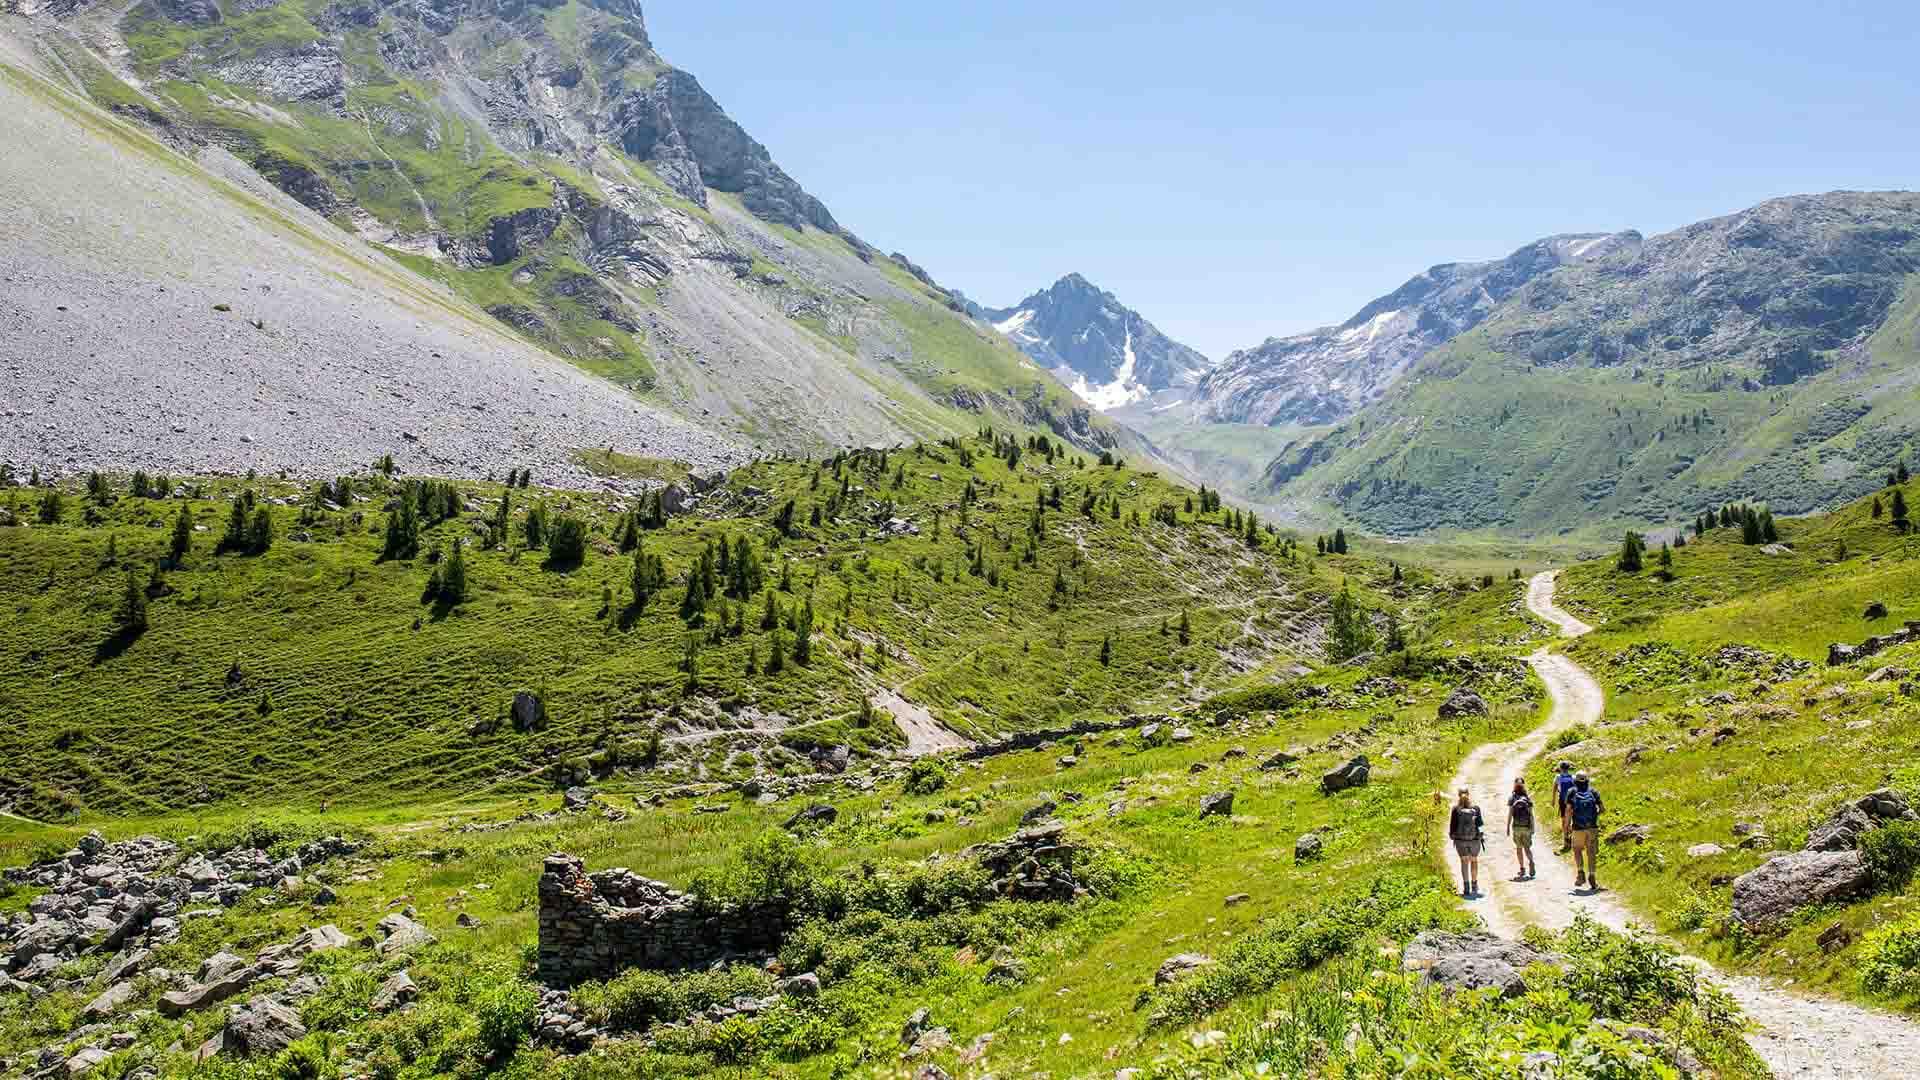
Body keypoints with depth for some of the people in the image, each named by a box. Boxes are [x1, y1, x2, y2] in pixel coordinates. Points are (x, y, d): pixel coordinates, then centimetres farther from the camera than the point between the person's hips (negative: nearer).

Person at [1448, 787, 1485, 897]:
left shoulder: (1456, 809, -5)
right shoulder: (1475, 808, -4)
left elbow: (1453, 824, -1)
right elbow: (1480, 823, -3)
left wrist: (1453, 837, 11)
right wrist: (1482, 837, 6)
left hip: (1460, 839, -1)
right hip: (1474, 839, 1)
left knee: (1464, 861, 4)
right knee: (1474, 861, 17)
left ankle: (1466, 888, -5)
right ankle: (1474, 885, 26)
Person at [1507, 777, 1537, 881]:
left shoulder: (1512, 797, -3)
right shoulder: (1528, 797, 2)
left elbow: (1510, 814, -6)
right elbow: (1531, 814, 1)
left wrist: (1508, 827, -1)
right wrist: (1532, 827, 8)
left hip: (1516, 826, -2)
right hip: (1527, 826, 2)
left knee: (1519, 848, 9)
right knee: (1527, 848, 8)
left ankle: (1522, 869, 10)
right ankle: (1531, 862, -18)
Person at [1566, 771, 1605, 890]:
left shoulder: (1572, 792, 2)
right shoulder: (1593, 792, 7)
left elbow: (1568, 810, -8)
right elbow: (1603, 809, 4)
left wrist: (1566, 826, -3)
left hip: (1578, 828, -1)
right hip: (1592, 827, 1)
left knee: (1577, 850, 17)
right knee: (1591, 853, 6)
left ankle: (1580, 873, 1)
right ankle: (1592, 877, -2)